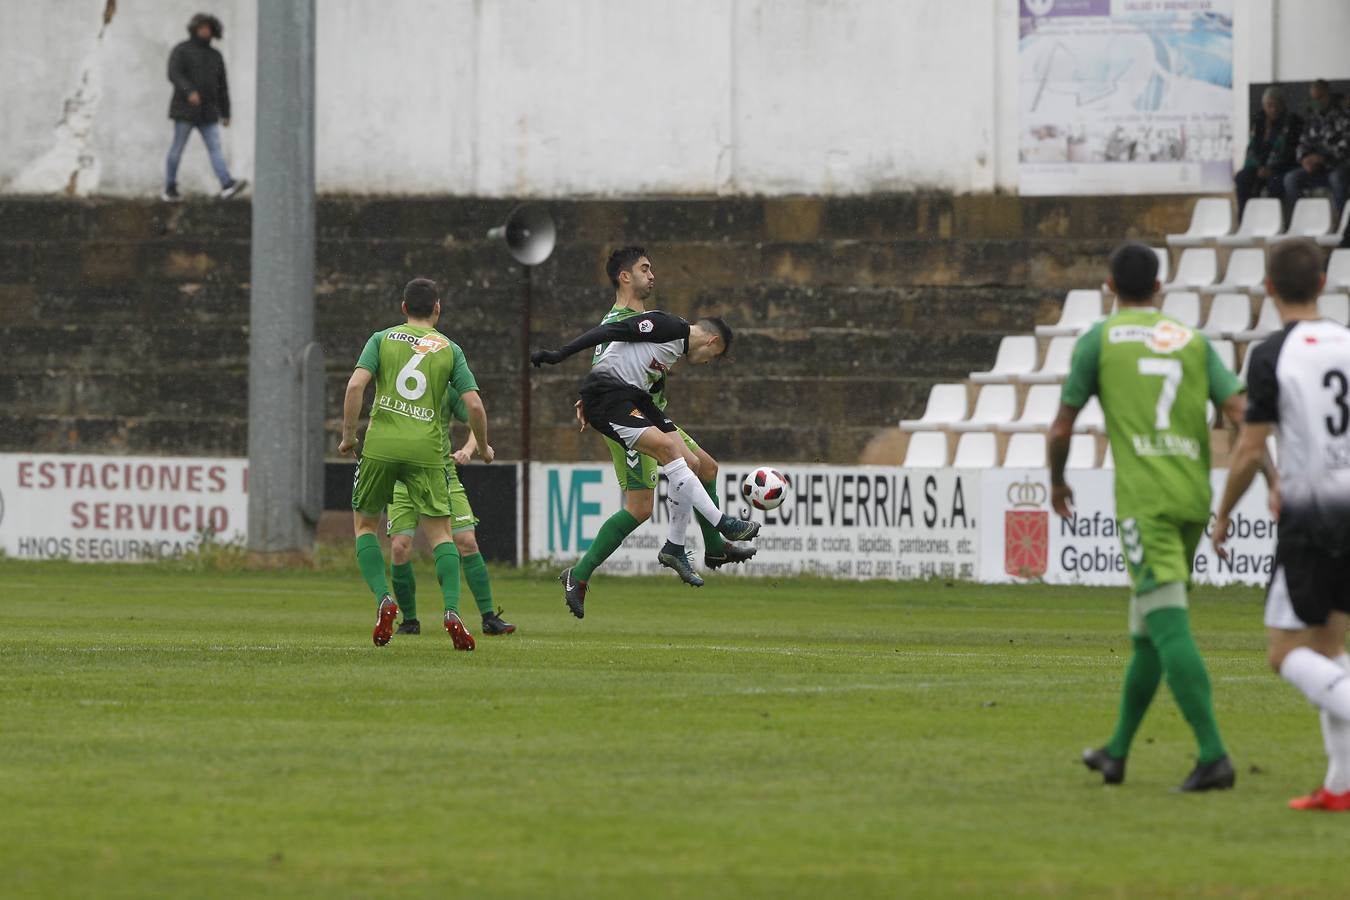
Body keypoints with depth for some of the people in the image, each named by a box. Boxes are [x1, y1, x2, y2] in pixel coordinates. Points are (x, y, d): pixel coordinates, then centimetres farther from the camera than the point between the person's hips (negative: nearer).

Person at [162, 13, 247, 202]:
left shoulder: (215, 56, 14)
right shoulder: (181, 51, -2)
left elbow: (222, 86, 17)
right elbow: (174, 74, -17)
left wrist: (225, 113, 14)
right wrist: (189, 91, -33)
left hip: (208, 113, 4)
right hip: (185, 109, -4)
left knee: (215, 147, -10)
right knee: (177, 149, 1)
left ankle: (227, 187, -24)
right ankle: (169, 189, 11)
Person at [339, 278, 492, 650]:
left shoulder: (383, 339, 7)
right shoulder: (449, 350, 9)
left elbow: (356, 385, -6)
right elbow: (474, 404, 2)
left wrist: (348, 435, 4)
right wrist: (483, 447, 18)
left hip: (380, 445, 0)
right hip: (427, 450, 0)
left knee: (365, 524, 16)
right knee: (441, 532, 5)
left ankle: (384, 600, -2)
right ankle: (452, 612, -13)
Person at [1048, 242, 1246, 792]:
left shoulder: (1099, 340, 3)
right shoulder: (1192, 341, 14)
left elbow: (1061, 428, 5)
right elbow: (1240, 412, 1)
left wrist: (1056, 482, 23)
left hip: (1144, 501, -6)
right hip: (1194, 499, 6)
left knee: (1168, 628, -12)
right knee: (1147, 631, 18)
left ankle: (1213, 755, -23)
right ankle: (1116, 752, 30)